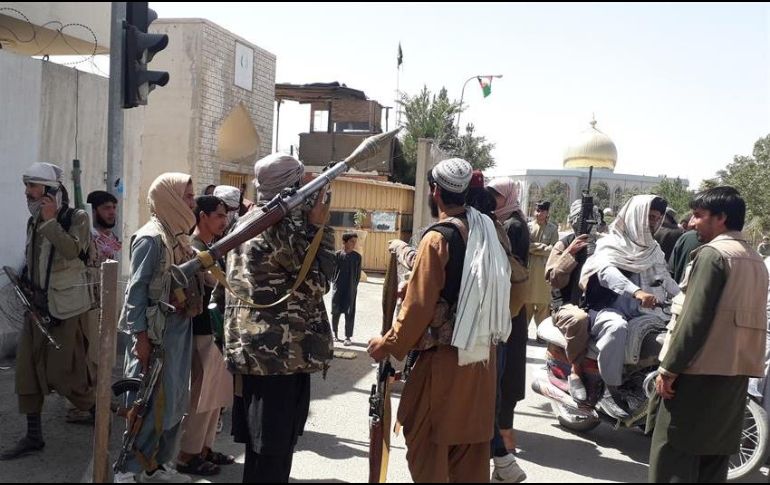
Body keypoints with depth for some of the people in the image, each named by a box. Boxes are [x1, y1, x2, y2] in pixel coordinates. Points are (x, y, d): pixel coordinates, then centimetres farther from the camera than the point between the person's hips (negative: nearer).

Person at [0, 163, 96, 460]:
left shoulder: (77, 218, -9)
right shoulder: (33, 221, 10)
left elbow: (72, 250, -27)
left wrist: (50, 220, -22)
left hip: (66, 308, -7)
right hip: (37, 306, 7)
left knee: (64, 374, -3)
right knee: (27, 370, 7)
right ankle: (33, 437, 18)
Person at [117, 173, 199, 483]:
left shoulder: (178, 236, 12)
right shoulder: (151, 237, -12)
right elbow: (136, 288, -15)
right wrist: (140, 336, -18)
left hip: (180, 330, 9)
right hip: (157, 331, -8)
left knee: (173, 399, 14)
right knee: (151, 399, 0)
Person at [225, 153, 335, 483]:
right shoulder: (285, 227, -16)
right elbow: (316, 282, -11)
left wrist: (309, 226, 10)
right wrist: (319, 228, -7)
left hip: (253, 348, 9)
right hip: (281, 352, -9)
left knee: (261, 443, 18)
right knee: (274, 445, 1)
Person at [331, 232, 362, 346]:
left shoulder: (357, 256, -1)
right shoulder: (337, 255, -3)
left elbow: (358, 274, 4)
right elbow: (332, 270, 2)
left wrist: (354, 286, 0)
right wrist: (335, 283, -3)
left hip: (351, 290, 0)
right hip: (337, 288, 0)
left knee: (349, 314, 1)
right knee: (335, 312, 8)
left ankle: (348, 337, 8)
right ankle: (335, 334, 24)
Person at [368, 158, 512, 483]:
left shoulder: (438, 237, -16)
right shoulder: (486, 230, 4)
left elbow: (419, 305, -16)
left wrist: (389, 345, -4)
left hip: (444, 355, -7)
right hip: (481, 351, 7)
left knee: (427, 442, 6)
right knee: (471, 438, 16)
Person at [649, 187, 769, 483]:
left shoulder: (713, 253, -11)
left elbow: (694, 317, -18)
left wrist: (669, 368, -15)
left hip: (701, 370, -9)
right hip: (736, 370, 9)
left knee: (673, 455, -5)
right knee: (714, 454, 14)